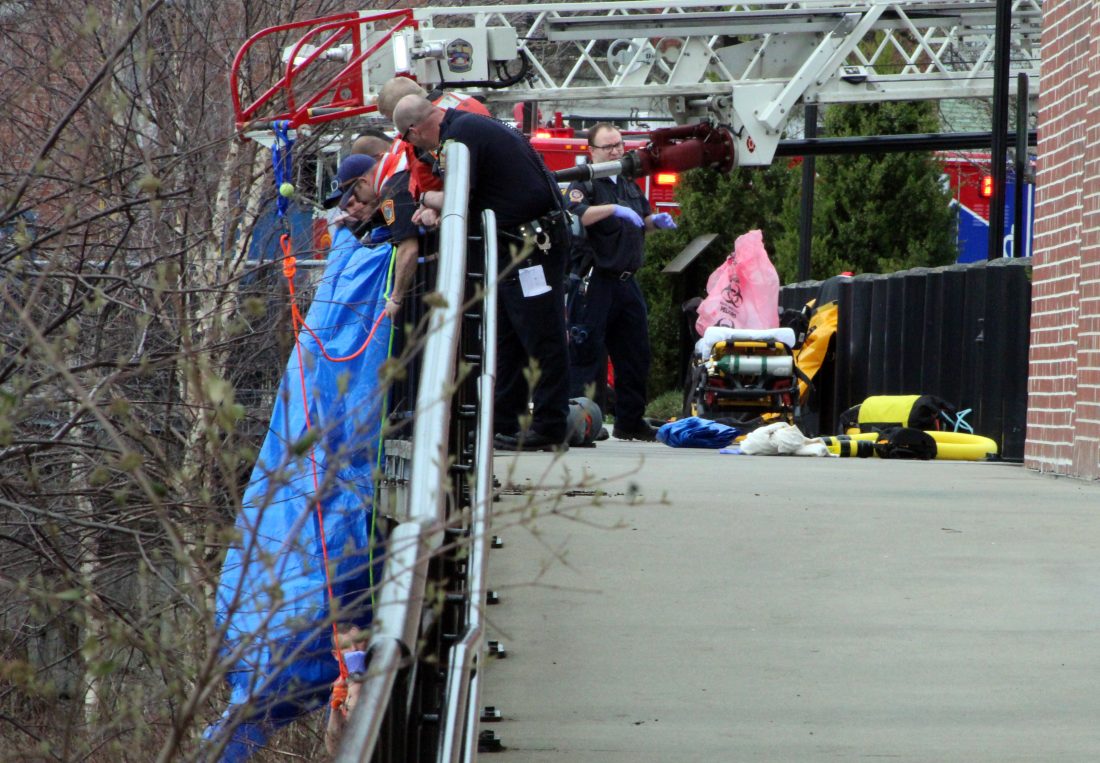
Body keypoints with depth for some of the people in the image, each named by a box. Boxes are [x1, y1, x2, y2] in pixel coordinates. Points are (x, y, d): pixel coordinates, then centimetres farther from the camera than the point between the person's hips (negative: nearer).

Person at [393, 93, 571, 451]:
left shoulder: (460, 135, -15)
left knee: (541, 337, -8)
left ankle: (550, 429, -7)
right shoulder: (470, 124, 17)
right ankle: (503, 423, 17)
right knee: (506, 339, 13)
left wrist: (427, 199, 1)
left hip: (533, 243, -11)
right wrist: (437, 210, 7)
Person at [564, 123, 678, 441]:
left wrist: (656, 220, 10)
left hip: (626, 281, 8)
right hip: (595, 282, -8)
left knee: (635, 354, 12)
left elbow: (641, 221, 31)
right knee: (586, 354, -10)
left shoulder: (630, 186, 18)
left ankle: (630, 421, 21)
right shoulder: (585, 184, -6)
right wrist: (613, 209, -31)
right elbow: (575, 215, -25)